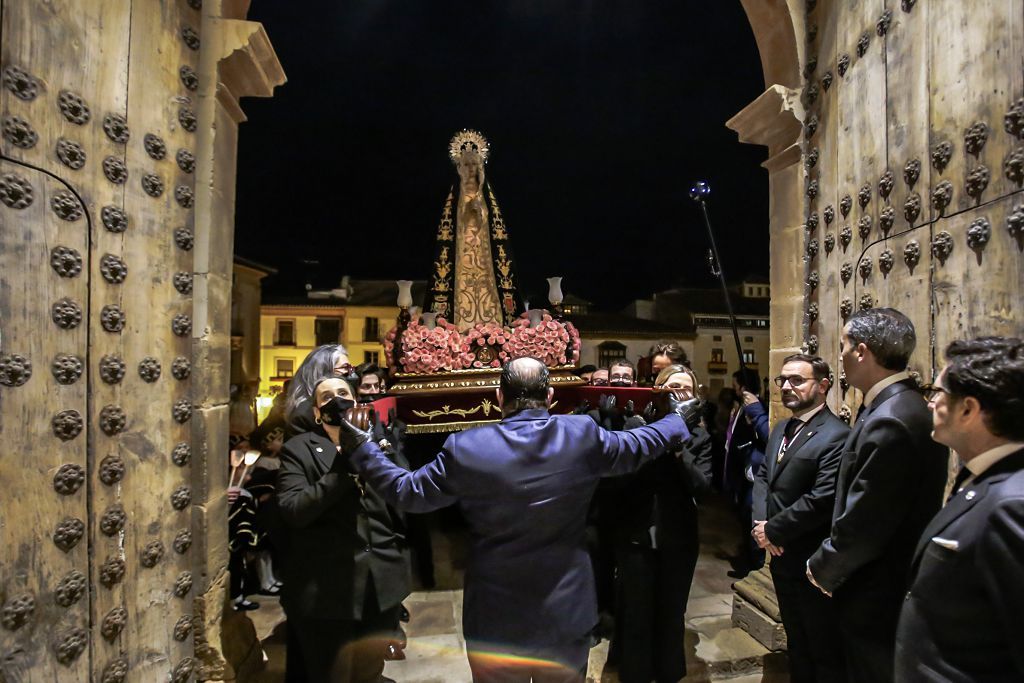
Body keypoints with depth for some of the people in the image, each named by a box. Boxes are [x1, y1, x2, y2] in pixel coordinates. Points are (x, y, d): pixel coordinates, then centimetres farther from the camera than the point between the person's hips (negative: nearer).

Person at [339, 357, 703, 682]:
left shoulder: (466, 448, -16)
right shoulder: (582, 435, -13)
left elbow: (406, 491, -5)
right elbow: (636, 447, 4)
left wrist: (361, 445, 7)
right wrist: (677, 420, 24)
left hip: (493, 621, -1)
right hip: (566, 616, 1)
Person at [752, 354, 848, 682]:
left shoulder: (836, 435, -21)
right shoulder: (782, 429, 9)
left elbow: (822, 500, -26)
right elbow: (763, 477, 9)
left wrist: (772, 531, -17)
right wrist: (760, 522, -8)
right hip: (782, 557, 8)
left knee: (825, 651, 13)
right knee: (796, 643, 25)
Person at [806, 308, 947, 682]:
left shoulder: (890, 421, -29)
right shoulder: (906, 406, 2)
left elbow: (862, 525, -26)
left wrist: (823, 567, -11)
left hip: (876, 595, -9)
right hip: (900, 583, 9)